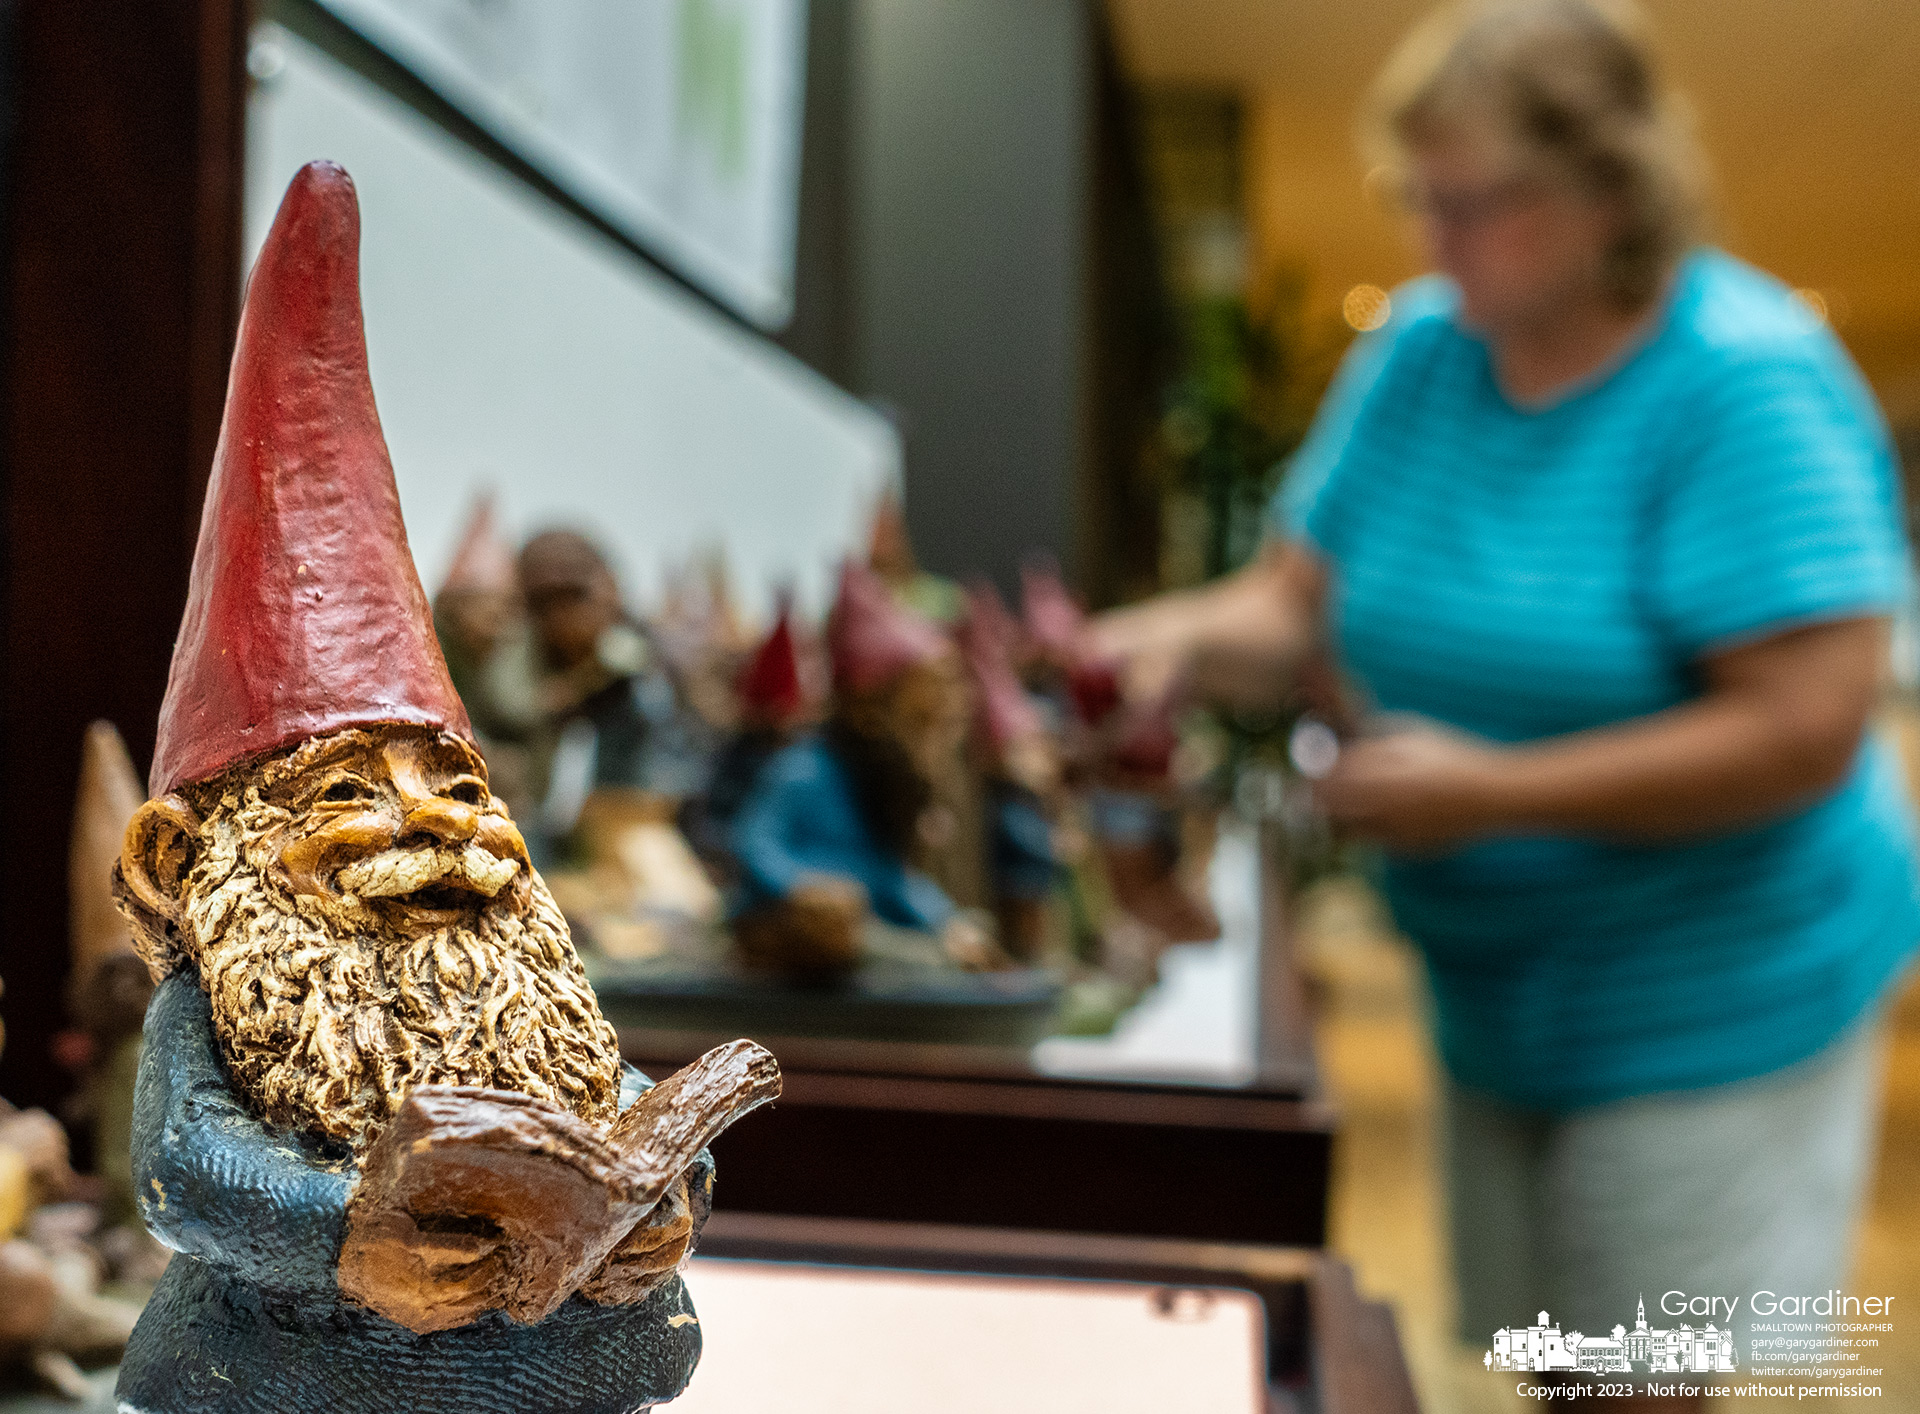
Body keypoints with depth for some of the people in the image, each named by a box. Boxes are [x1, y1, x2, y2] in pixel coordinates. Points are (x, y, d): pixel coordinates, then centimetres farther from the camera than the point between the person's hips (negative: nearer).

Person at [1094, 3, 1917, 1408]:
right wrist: (1185, 637, -20)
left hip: (1715, 1006, -6)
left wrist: (1494, 792, -24)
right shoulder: (1420, 349, 1)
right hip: (1496, 990, 6)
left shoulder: (1746, 381, -18)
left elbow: (1806, 727, -23)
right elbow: (1298, 600, 2)